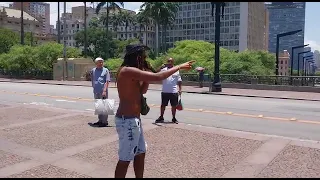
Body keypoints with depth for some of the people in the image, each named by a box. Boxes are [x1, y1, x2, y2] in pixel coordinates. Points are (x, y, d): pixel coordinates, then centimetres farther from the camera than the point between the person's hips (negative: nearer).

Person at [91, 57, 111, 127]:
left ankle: (105, 121, 3)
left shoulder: (105, 70, -2)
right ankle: (100, 120, 26)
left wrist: (104, 90, -17)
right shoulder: (93, 70, 9)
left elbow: (107, 82, -8)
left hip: (103, 92, -5)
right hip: (96, 92, 5)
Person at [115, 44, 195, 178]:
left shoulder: (131, 72, 12)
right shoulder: (128, 70, -20)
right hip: (127, 121, -10)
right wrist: (180, 66, -18)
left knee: (141, 152, 20)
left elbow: (142, 91, 20)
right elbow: (157, 77, -27)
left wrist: (146, 78, 2)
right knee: (125, 159, 0)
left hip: (133, 119, 10)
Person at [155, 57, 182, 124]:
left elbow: (179, 81, 8)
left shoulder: (176, 70, 7)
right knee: (163, 105, 8)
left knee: (174, 105, 8)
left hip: (174, 92, 1)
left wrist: (180, 89, 0)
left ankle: (174, 118, 21)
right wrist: (161, 67, -22)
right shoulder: (164, 69, 3)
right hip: (165, 91, 0)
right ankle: (161, 117, 20)